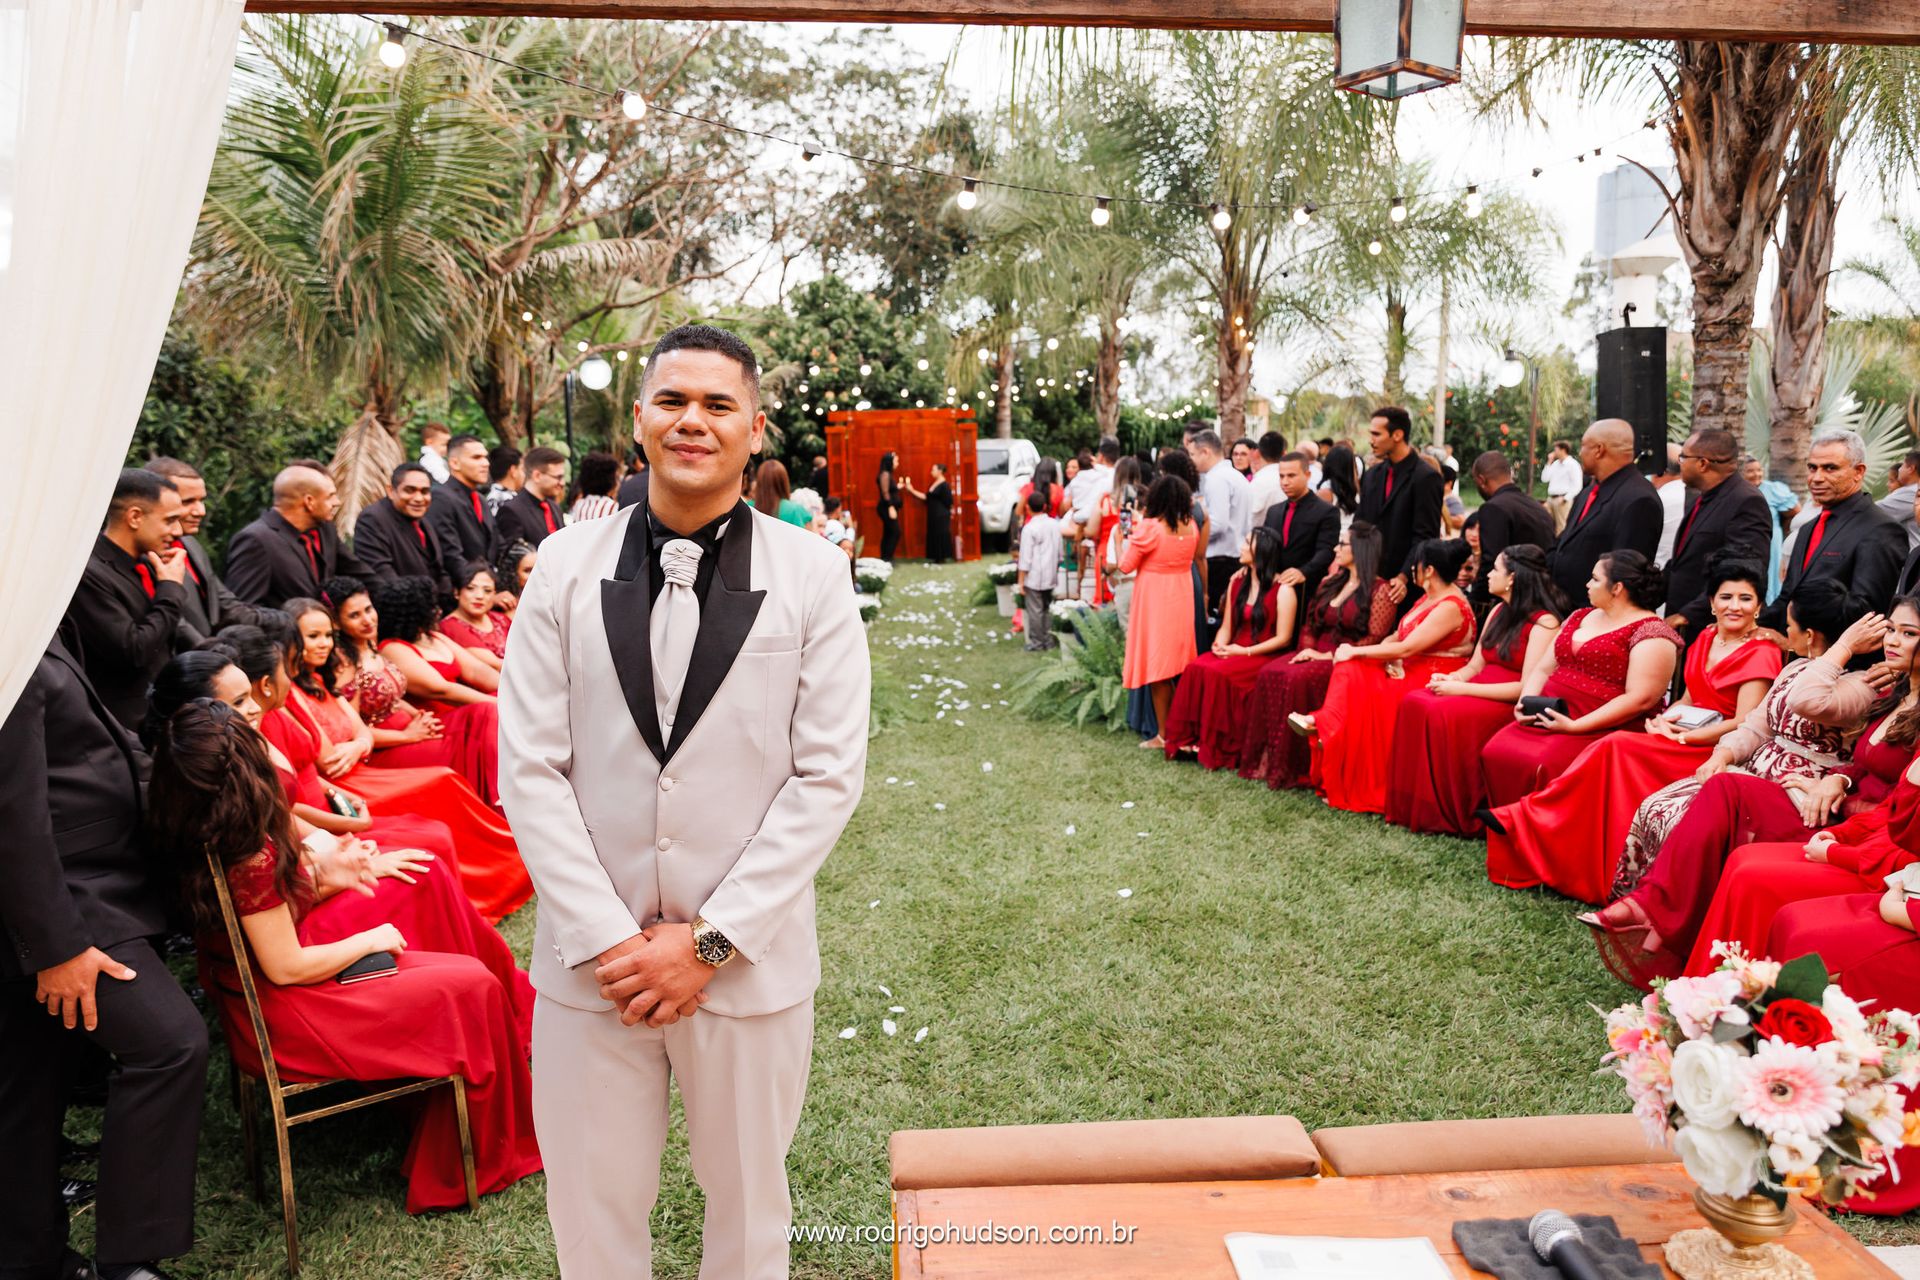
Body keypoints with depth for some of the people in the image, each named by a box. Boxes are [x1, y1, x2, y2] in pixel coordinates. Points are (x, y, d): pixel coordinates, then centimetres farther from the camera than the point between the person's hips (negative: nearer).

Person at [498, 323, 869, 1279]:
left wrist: (711, 941, -11)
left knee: (748, 1200, 17)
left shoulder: (811, 573, -4)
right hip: (589, 958, 1)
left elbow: (828, 775, -7)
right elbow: (529, 767, -3)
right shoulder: (567, 564, 0)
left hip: (750, 958, -1)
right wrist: (608, 940, -10)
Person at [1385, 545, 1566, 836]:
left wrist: (1461, 688, -19)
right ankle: (1412, 804, -16)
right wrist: (1450, 678, -7)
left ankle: (1451, 814, -17)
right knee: (1414, 702, -17)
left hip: (1511, 704, -8)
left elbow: (1528, 687, -18)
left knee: (1442, 713, -30)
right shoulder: (1499, 612, 15)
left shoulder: (1544, 622, -11)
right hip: (1480, 691, 8)